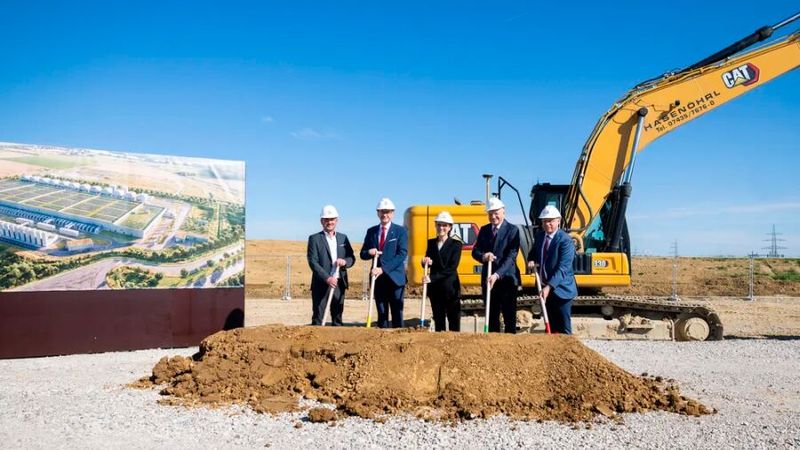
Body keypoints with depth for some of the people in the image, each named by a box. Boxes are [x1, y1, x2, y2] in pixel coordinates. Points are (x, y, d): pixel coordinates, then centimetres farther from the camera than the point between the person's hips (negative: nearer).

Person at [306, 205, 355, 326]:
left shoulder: (343, 238, 14)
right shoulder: (314, 239, 0)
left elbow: (352, 258, 14)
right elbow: (313, 262, -9)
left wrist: (345, 261, -11)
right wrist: (327, 278, -19)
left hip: (339, 284, 4)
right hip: (321, 284, -4)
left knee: (337, 318, 9)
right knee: (318, 318, -4)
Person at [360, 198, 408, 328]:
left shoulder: (400, 231, -1)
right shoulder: (371, 231, 11)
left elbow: (402, 254, -11)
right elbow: (363, 254, 14)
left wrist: (383, 269, -19)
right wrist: (369, 252, -12)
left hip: (395, 278, -4)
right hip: (378, 278, 4)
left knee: (397, 314, -1)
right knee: (381, 313, 8)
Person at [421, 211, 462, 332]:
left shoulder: (456, 244, -4)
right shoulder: (431, 243, 10)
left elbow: (452, 267, -13)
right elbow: (426, 263, 10)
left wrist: (432, 278, -19)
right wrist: (426, 262, -15)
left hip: (450, 287, -4)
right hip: (435, 288, 4)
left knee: (454, 322, -2)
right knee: (438, 321, 10)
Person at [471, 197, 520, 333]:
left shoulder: (512, 230, -8)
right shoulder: (484, 230, 10)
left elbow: (511, 256, -16)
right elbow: (475, 251, 6)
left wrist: (497, 275, -28)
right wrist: (483, 256, -18)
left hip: (507, 280, -5)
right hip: (488, 279, 5)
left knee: (509, 317, 1)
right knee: (491, 317, 11)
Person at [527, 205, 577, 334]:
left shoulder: (565, 240, -18)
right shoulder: (539, 236, 5)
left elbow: (562, 268, -24)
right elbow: (533, 253, 22)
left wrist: (549, 287, -32)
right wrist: (532, 261, -1)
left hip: (561, 289, -7)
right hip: (545, 288, 7)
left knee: (563, 329, -2)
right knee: (551, 327, 16)